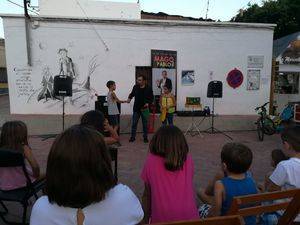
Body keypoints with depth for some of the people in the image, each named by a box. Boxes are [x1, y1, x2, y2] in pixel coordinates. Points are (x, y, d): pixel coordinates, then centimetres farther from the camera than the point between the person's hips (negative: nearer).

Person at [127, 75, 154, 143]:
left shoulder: (148, 89, -7)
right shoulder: (135, 87, 0)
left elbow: (151, 98, 0)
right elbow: (132, 94, 16)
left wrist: (148, 103, -17)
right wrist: (129, 98, -3)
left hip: (145, 109, -2)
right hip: (136, 108, 2)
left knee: (145, 124, 8)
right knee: (134, 123, 5)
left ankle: (145, 137, 21)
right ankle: (132, 137, 17)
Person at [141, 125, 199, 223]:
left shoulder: (151, 161, -7)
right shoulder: (188, 159, -2)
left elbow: (147, 194, 1)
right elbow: (188, 188, 6)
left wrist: (146, 219, 12)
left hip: (161, 218, -2)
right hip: (188, 216, 2)